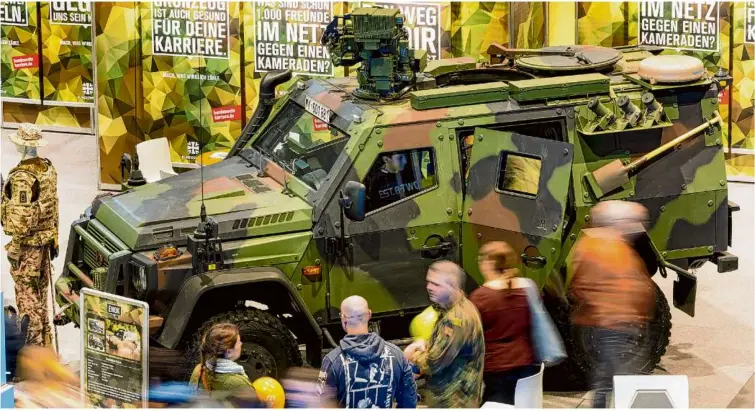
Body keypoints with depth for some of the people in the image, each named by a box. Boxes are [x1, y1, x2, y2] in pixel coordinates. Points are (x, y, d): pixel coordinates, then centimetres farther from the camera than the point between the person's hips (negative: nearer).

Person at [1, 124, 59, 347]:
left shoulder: (22, 177, -23)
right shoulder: (48, 168, 4)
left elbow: (21, 217, -24)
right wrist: (54, 239, 18)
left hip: (28, 242, -9)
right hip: (45, 238, 9)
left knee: (27, 293, 2)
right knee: (40, 290, 19)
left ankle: (35, 340, 7)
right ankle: (45, 339, 28)